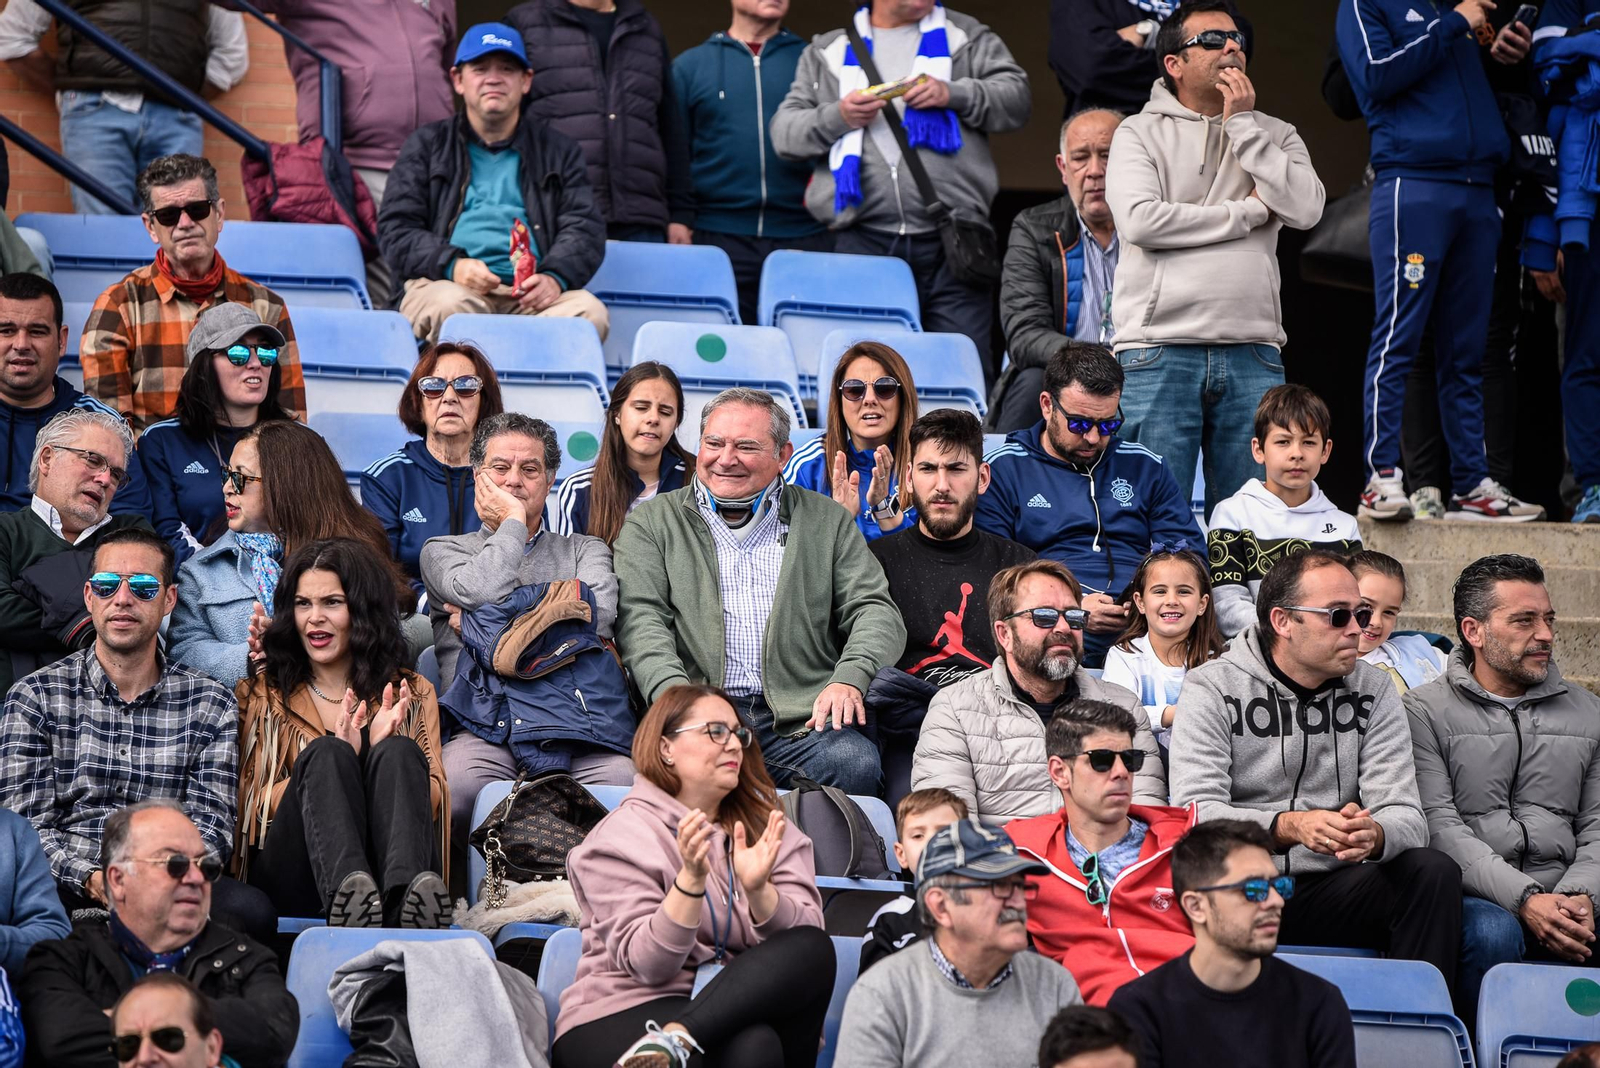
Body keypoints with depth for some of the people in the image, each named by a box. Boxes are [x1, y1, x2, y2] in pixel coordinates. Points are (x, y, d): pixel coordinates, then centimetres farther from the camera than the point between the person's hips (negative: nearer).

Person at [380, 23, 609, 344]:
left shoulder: (557, 152, 24)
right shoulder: (427, 145, 20)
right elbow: (396, 228, 9)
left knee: (591, 312, -31)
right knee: (451, 305, -38)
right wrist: (452, 264, -12)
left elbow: (583, 228, 12)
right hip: (445, 282, -1)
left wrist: (555, 276, -11)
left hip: (530, 294, 1)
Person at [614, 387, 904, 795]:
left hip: (799, 720, 1)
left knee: (854, 762, -31)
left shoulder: (827, 521, 20)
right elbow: (641, 620, 3)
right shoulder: (652, 522, 17)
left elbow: (875, 610, 12)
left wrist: (850, 679, -10)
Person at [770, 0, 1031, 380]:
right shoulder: (828, 52, 15)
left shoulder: (969, 39, 14)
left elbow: (1016, 98, 5)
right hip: (861, 242, 1)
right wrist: (837, 117, -7)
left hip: (952, 243, -1)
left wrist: (953, 95, -10)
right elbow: (784, 133, 11)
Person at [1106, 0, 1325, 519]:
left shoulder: (1274, 135, 15)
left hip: (1252, 353, 3)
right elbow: (1139, 220, -12)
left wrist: (1242, 125, -2)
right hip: (1159, 349, -3)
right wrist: (1249, 211, -4)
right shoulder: (1140, 134, 6)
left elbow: (1306, 209, -4)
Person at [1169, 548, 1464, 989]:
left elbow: (1406, 815, 1)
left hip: (1334, 894, 3)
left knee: (1434, 871, -23)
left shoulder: (1372, 690, 10)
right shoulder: (1211, 688, 0)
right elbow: (1197, 812, -13)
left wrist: (1374, 835, -26)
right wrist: (1288, 827, -32)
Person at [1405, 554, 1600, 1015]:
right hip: (1473, 897, -3)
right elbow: (1439, 826, -7)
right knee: (1493, 933, -37)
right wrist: (1525, 901, -19)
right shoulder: (1426, 710, 5)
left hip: (1562, 899, 3)